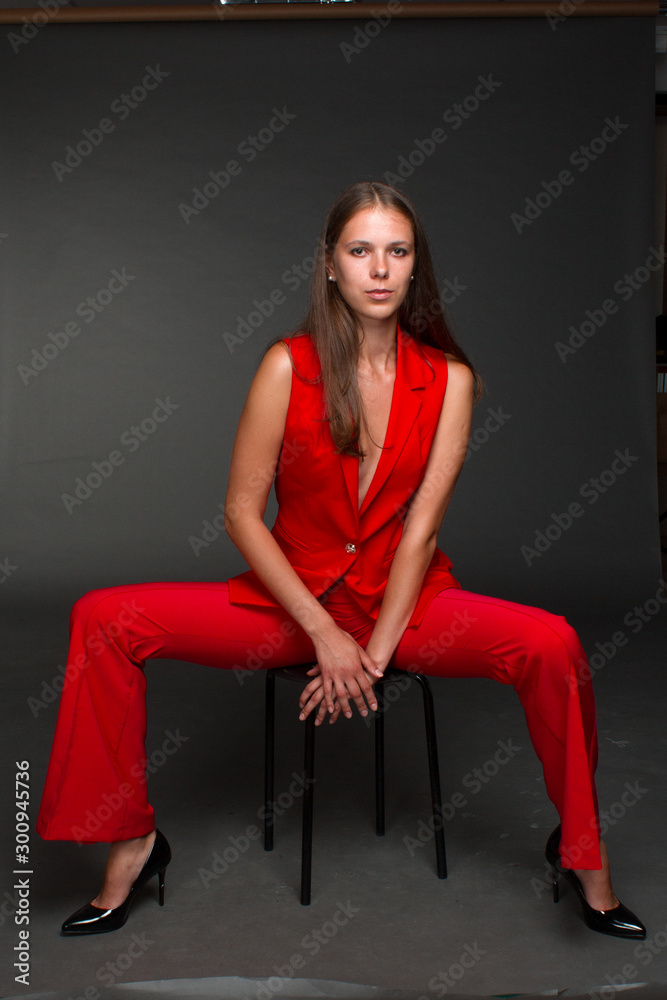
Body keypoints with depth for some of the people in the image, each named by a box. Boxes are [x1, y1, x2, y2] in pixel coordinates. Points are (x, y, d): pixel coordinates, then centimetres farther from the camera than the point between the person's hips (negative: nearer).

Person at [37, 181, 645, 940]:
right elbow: (242, 512, -8)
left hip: (406, 600, 0)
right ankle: (132, 840, -1)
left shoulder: (450, 379, -4)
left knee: (550, 643, -26)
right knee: (104, 620, -16)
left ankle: (580, 852, -3)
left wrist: (376, 651, -16)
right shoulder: (288, 366, -7)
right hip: (292, 597, 0)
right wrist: (325, 634, -15)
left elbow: (420, 527, -8)